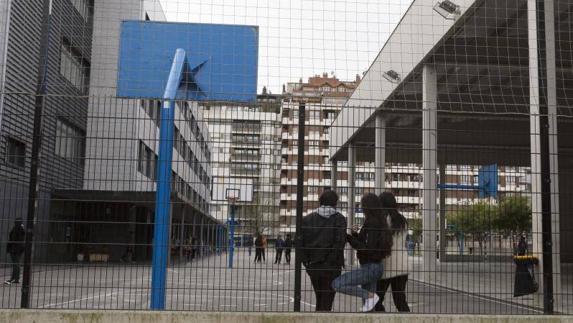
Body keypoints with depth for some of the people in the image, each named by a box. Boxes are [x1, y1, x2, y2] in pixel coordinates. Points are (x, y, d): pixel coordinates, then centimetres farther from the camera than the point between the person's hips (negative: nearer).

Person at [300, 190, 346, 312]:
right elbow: (340, 242, -14)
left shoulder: (308, 219, 6)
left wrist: (306, 262, 4)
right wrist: (336, 261, -5)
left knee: (319, 299, 18)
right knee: (327, 300, 2)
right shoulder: (339, 219, -3)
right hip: (332, 266, -3)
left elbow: (301, 242, 1)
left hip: (313, 266, 3)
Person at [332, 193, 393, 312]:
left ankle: (370, 295, -9)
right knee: (368, 309, 14)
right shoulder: (379, 222, 12)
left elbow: (369, 249, -22)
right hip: (375, 266, 10)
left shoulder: (372, 223, -17)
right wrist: (355, 234, 7)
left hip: (371, 267, -10)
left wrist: (349, 237, -17)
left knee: (337, 284, -14)